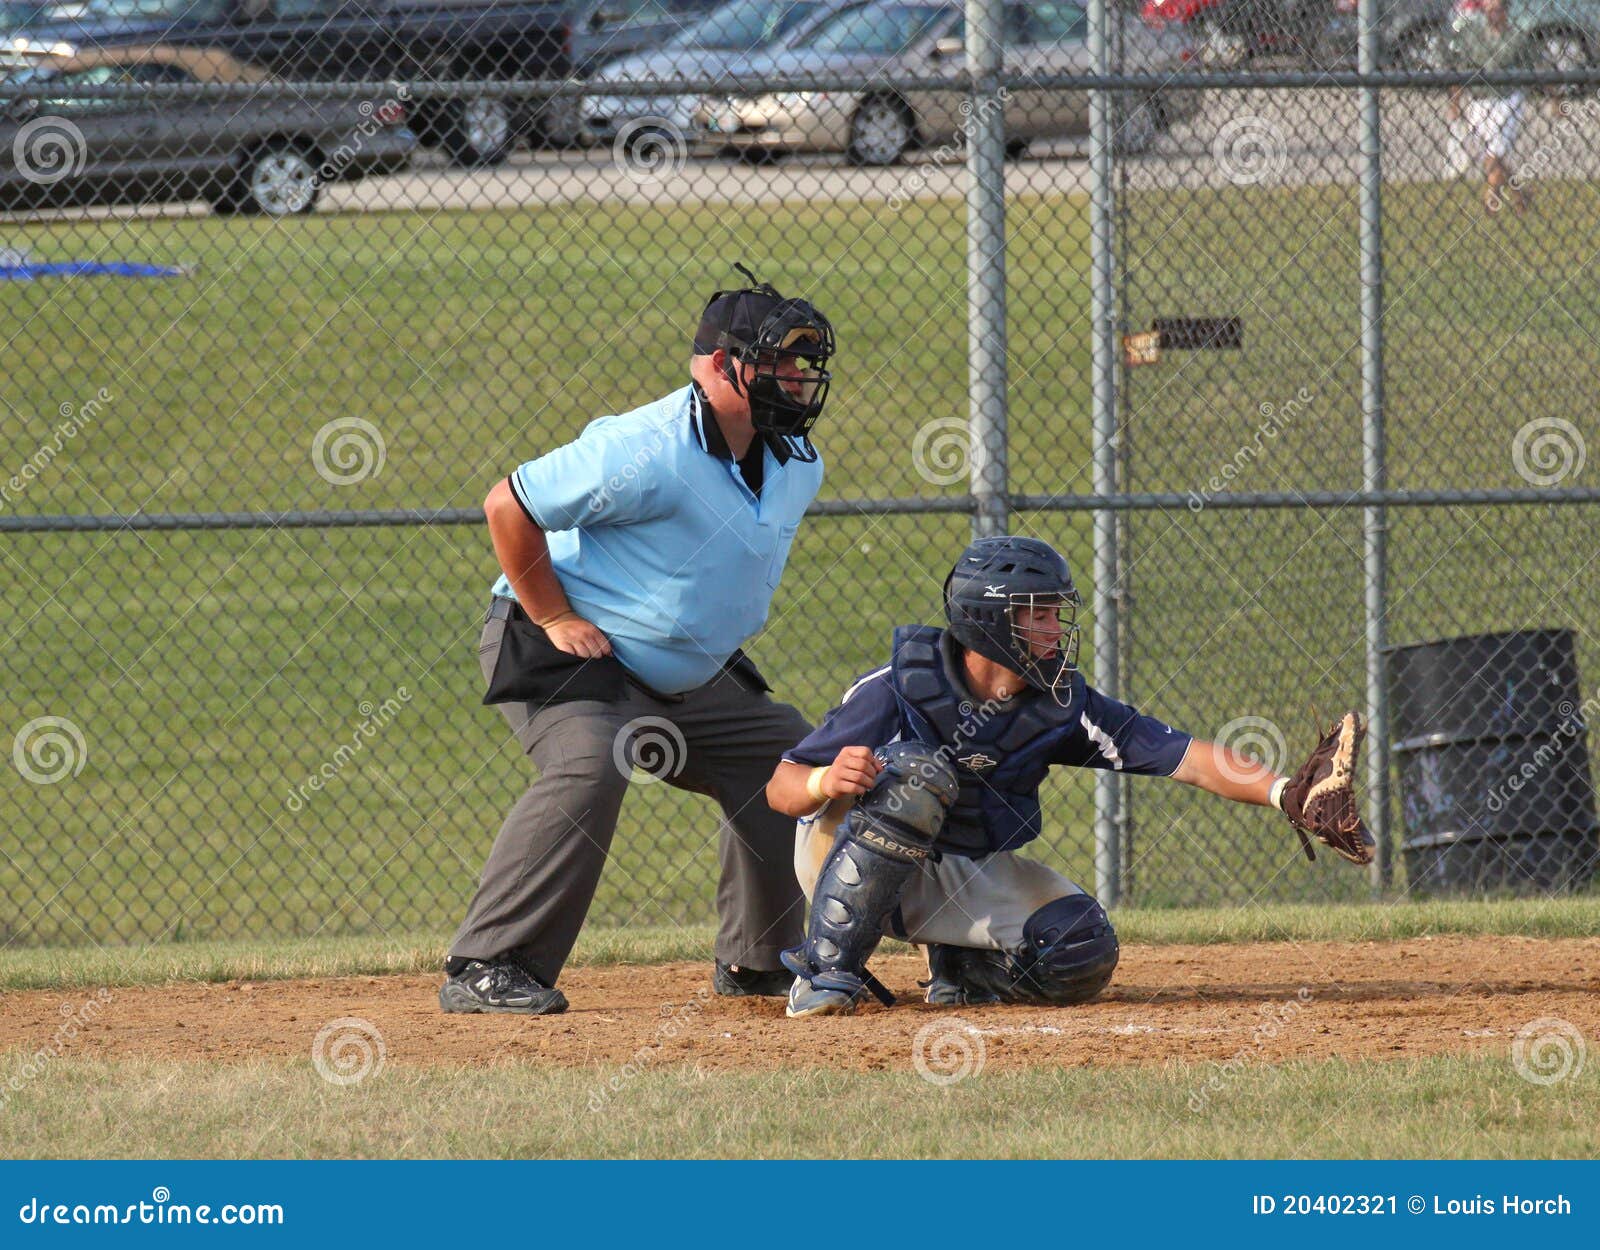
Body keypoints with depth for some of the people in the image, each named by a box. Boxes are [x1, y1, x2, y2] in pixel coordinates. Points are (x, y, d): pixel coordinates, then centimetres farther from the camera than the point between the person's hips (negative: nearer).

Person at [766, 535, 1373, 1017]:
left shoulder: (1061, 705, -9)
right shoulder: (902, 683, -20)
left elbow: (1182, 755, -15)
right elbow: (781, 788, -18)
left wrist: (1284, 793, -28)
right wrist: (826, 782, -42)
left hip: (968, 876, 4)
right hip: (844, 863, -4)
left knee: (1081, 951, -20)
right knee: (915, 773, -35)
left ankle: (960, 972, 12)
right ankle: (826, 972, -26)